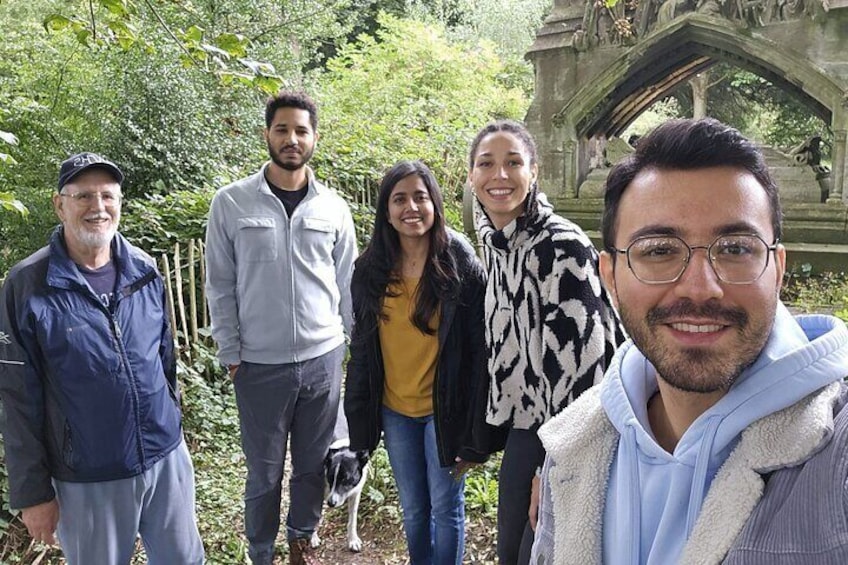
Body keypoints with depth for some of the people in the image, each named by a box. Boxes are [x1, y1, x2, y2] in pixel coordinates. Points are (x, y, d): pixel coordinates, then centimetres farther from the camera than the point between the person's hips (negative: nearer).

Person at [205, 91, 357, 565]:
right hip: (260, 365, -2)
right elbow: (220, 286, -1)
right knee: (264, 473, 11)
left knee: (313, 465, 16)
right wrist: (231, 354, -3)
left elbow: (346, 284, 8)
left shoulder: (333, 207, 2)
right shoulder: (232, 203, -4)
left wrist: (352, 345, 7)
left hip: (323, 360, 2)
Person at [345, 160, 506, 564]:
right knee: (412, 509, 19)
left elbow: (478, 352, -12)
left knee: (446, 507, 11)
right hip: (394, 410, 4)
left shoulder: (461, 267, -13)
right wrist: (359, 417, 6)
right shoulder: (370, 271, -1)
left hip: (443, 408, -4)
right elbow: (361, 348, 6)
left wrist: (476, 435, -13)